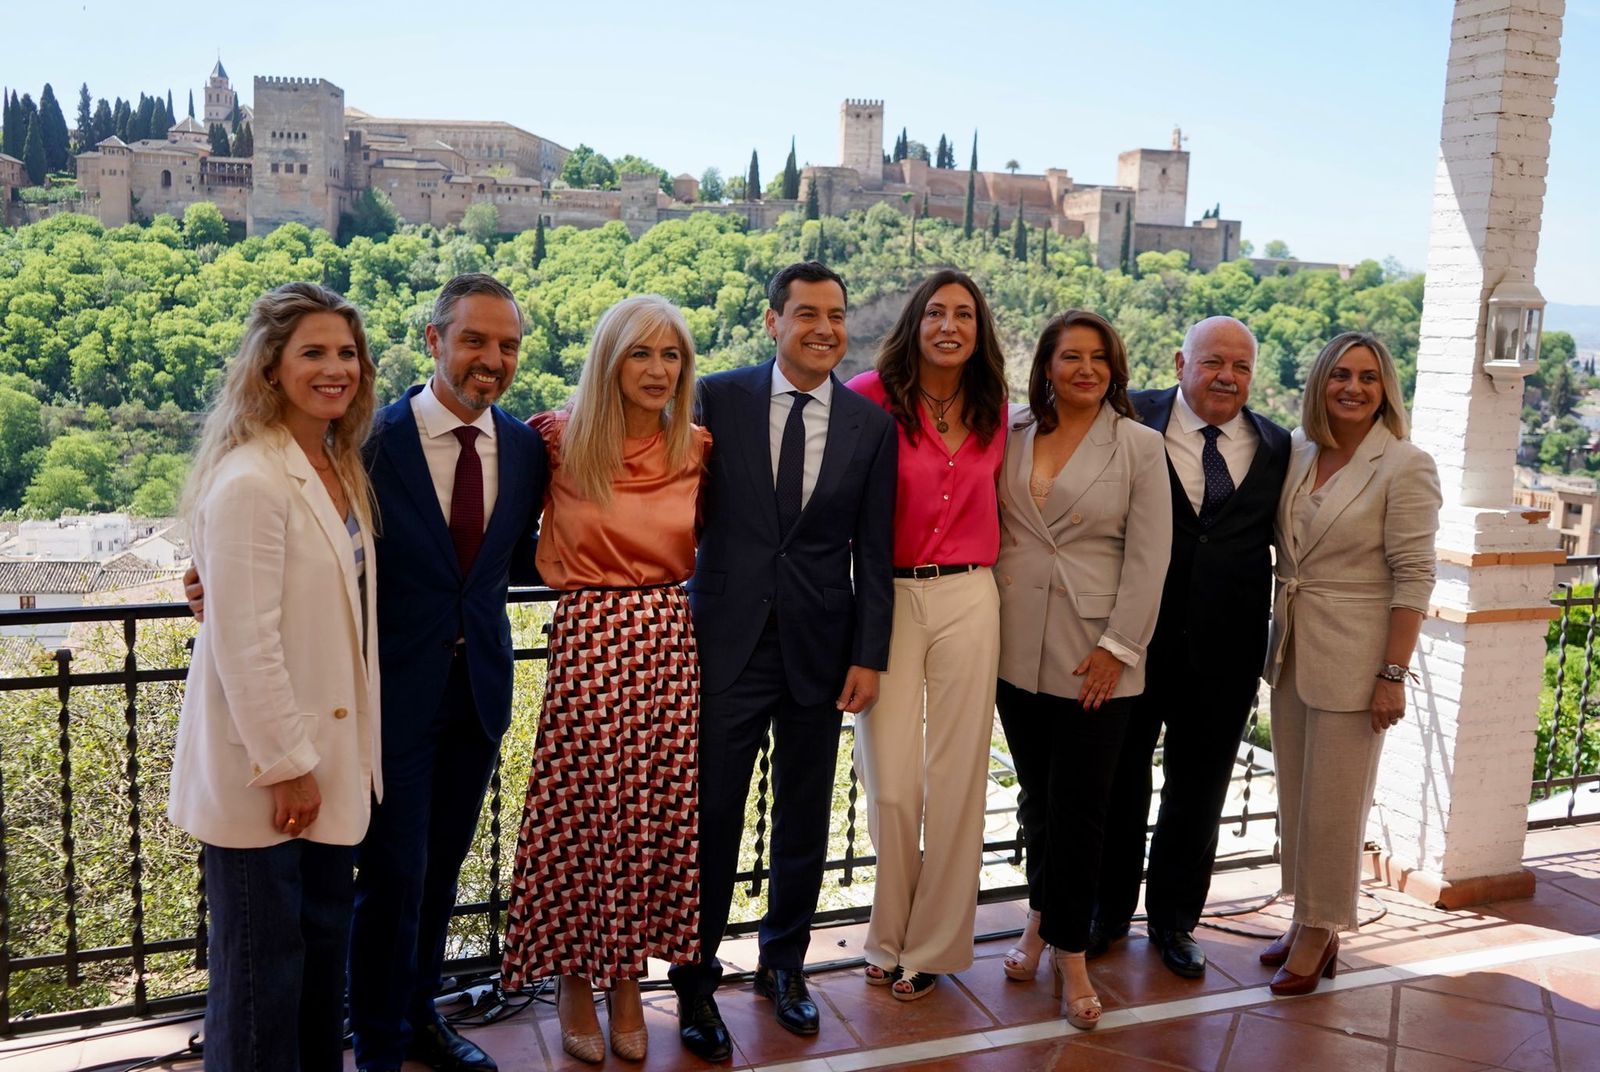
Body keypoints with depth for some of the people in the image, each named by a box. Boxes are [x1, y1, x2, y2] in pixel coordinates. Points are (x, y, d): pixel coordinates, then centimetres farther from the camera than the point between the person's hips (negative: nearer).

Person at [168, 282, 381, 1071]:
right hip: (265, 765, -8)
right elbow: (244, 641, -22)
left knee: (324, 941, 18)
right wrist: (288, 764, -18)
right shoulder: (250, 480, -20)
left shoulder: (340, 467, 7)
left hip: (329, 750, 8)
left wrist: (336, 754, 13)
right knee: (263, 957, 7)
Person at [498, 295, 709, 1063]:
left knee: (658, 815, 7)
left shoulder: (698, 451, 4)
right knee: (579, 812, 3)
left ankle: (627, 980, 27)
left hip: (672, 646, 3)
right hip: (588, 643, -2)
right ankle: (573, 982, 25)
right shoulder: (559, 441, -4)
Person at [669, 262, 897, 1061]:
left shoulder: (871, 425, 2)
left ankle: (783, 965, 33)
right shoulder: (718, 398, -2)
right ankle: (695, 980, 21)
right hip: (727, 641, -2)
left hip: (819, 648, 2)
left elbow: (873, 553, 4)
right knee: (710, 815, 3)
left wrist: (869, 655, 1)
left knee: (803, 819, 13)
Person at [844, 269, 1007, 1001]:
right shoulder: (873, 396, -6)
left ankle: (932, 946, 21)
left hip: (968, 600, 3)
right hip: (887, 598, -3)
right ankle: (889, 939, 20)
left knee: (958, 778, 5)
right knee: (891, 783, -2)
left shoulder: (992, 412, 8)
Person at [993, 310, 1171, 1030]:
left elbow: (1148, 558, -5)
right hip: (1018, 648, 3)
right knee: (1037, 796, 13)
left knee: (1078, 805, 0)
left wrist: (1117, 648, -10)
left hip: (1095, 655, -3)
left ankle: (1070, 953, 14)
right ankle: (1046, 919, 32)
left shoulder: (1139, 446, -2)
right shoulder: (1011, 435, 5)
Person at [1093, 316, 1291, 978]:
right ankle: (1108, 910, 34)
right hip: (1134, 639, -2)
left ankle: (1174, 919, 35)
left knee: (1198, 792, 15)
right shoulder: (1132, 421, -6)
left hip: (1223, 652, 2)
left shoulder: (1276, 447, 3)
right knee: (1119, 780, 14)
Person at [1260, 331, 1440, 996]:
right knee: (1295, 794, 13)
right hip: (1291, 651, 6)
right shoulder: (1299, 454, 6)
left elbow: (1413, 578, -13)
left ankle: (1320, 935, 18)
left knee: (1333, 803, 3)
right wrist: (1277, 635, 7)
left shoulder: (1404, 466, -11)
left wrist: (1393, 675, -15)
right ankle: (1305, 920, 27)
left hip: (1352, 659, -6)